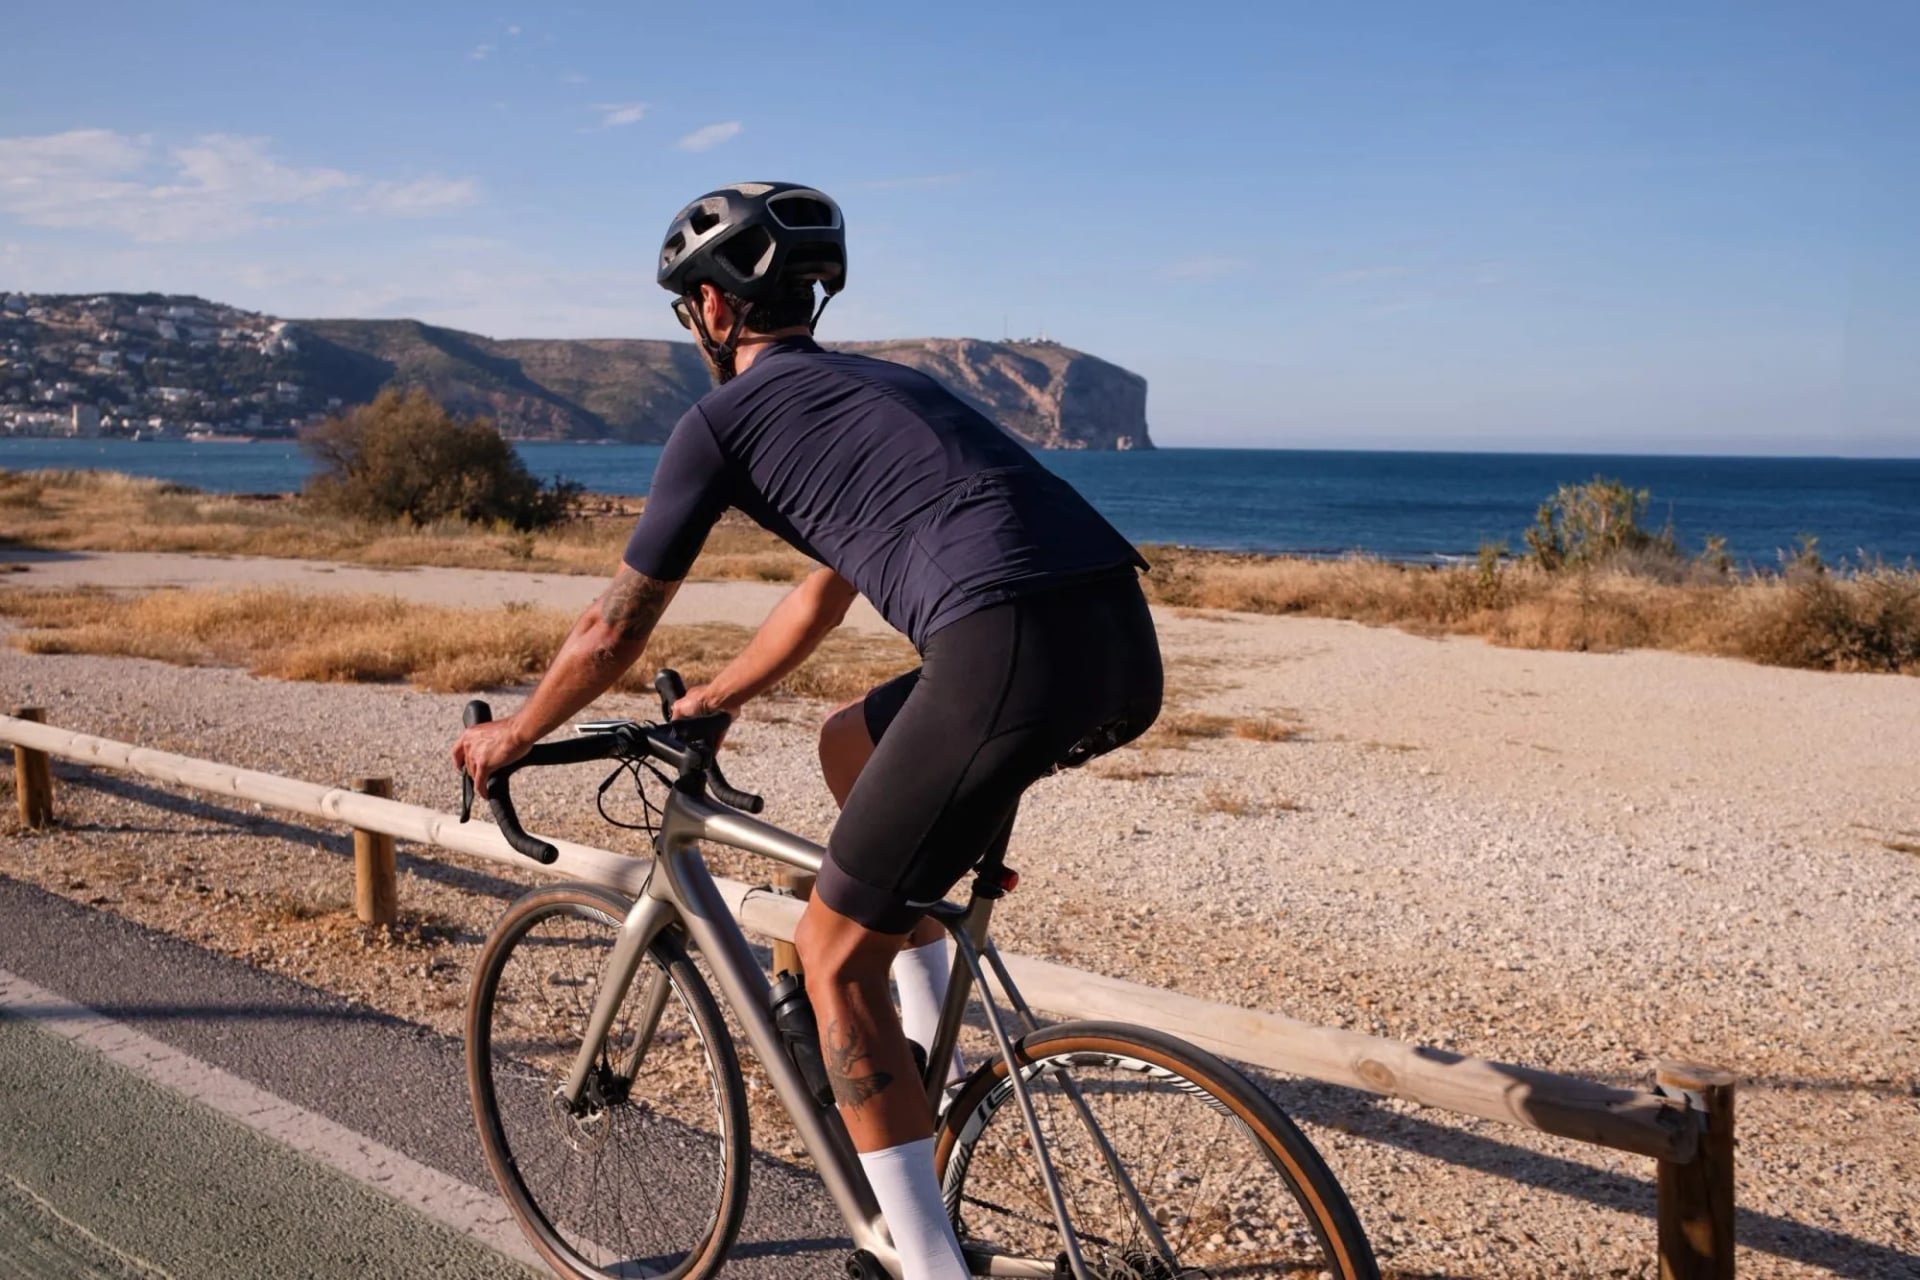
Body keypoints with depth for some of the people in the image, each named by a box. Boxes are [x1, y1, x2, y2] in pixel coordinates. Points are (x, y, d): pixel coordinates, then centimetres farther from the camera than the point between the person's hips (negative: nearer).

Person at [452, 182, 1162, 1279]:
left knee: (835, 953, 8)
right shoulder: (880, 383, 32)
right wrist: (718, 699, 55)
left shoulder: (726, 417, 11)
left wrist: (516, 734, 36)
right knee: (852, 743, 31)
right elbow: (826, 596, 43)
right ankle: (935, 1044, 33)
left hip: (1014, 653, -8)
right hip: (1129, 649, 8)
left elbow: (616, 628, 18)